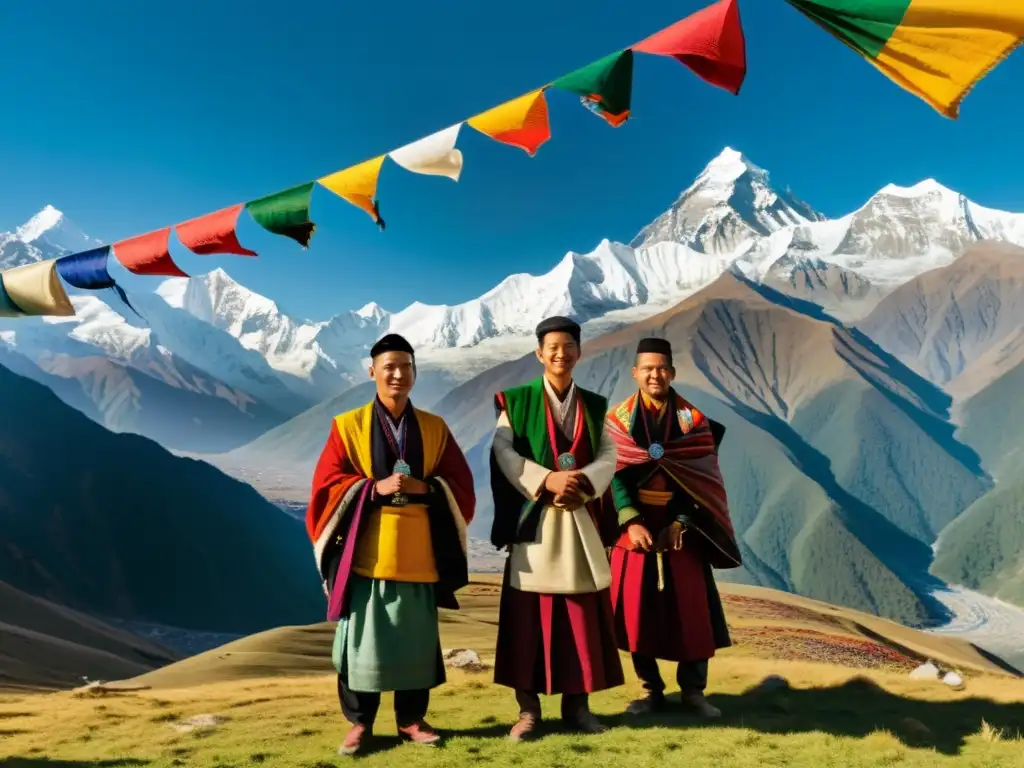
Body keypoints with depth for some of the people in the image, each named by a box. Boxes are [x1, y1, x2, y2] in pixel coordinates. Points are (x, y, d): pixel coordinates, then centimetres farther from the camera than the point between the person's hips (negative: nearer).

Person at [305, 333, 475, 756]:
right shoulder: (348, 426, 1)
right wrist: (375, 488, -16)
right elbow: (328, 484, -2)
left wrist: (424, 488, -14)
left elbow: (460, 484, 5)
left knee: (416, 638, 8)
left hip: (417, 553, 2)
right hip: (366, 551, -2)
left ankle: (411, 718, 23)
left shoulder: (435, 428, 7)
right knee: (363, 636, 2)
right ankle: (359, 721, 17)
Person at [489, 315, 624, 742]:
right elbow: (503, 452, -9)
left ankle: (577, 704, 18)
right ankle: (528, 707, 12)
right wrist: (547, 480, -22)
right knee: (528, 615, 1)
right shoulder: (515, 400, 2)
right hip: (532, 518, -3)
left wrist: (584, 482, -18)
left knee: (582, 615, 6)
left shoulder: (595, 405, 12)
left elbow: (608, 457, 2)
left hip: (580, 519, 3)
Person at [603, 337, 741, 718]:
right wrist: (631, 522, -19)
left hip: (682, 527, 0)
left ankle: (693, 689, 16)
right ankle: (652, 690, 15)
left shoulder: (693, 420, 1)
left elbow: (700, 480, -4)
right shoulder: (618, 419, 1)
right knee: (639, 608, 1)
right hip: (635, 525, 0)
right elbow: (615, 474, -7)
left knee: (691, 608, 1)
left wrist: (680, 524, -15)